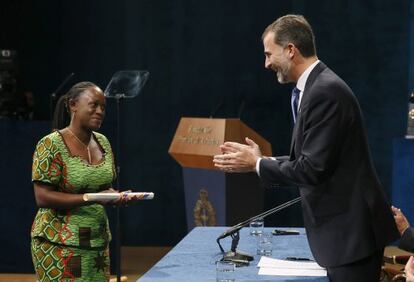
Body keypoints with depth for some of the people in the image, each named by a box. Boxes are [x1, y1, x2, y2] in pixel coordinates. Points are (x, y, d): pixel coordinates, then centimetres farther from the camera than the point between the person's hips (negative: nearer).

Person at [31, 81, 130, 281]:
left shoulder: (102, 142, 10)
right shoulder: (51, 145, -11)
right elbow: (42, 197, -15)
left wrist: (115, 196, -4)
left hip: (98, 242, 6)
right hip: (59, 244, -6)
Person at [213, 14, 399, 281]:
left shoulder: (325, 91, -19)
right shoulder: (316, 87, 12)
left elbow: (314, 169, -22)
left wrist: (256, 164, -11)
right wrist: (260, 158, 9)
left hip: (351, 229, -10)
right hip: (341, 227, 10)